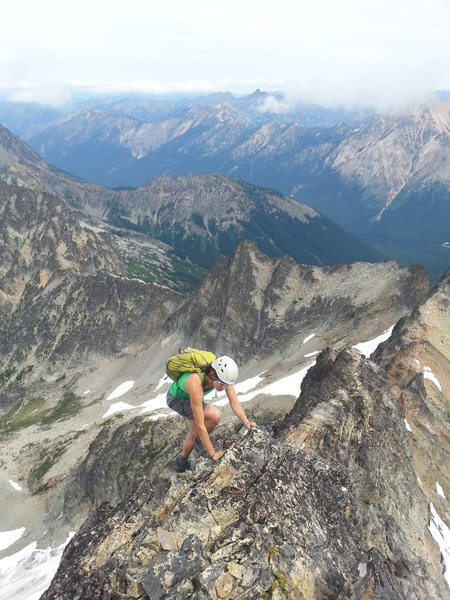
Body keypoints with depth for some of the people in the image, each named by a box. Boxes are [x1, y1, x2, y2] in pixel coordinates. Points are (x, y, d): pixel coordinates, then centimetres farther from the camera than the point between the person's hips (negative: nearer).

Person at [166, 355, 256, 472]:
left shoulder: (223, 375, -28)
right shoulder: (196, 384, -46)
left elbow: (234, 402, -19)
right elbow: (200, 425, -41)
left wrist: (246, 422, -33)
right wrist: (213, 454, -34)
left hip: (189, 396, 7)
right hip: (176, 398, -7)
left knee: (194, 432, 16)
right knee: (215, 415, -26)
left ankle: (182, 463, 41)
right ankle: (199, 442, 0)